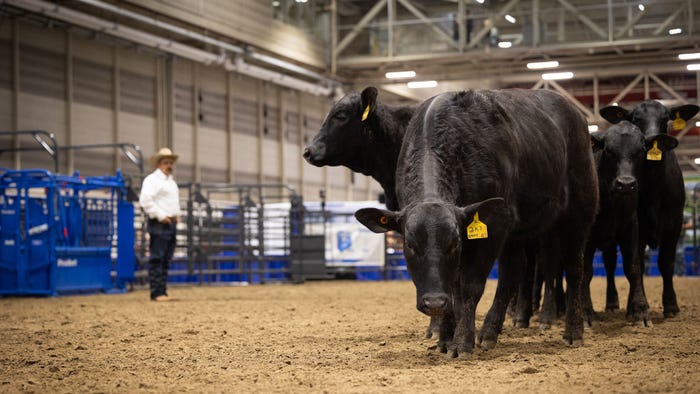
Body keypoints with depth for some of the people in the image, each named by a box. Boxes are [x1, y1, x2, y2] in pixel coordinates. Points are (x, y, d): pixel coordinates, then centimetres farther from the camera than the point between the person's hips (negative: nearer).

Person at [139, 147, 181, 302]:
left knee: (166, 260, 10)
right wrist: (160, 216, -19)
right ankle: (156, 293, -8)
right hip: (159, 224, -9)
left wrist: (176, 215, 15)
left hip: (171, 224, 9)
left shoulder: (171, 181, 20)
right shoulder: (152, 179, -8)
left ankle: (163, 292, 15)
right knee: (157, 259, -8)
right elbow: (145, 200, -20)